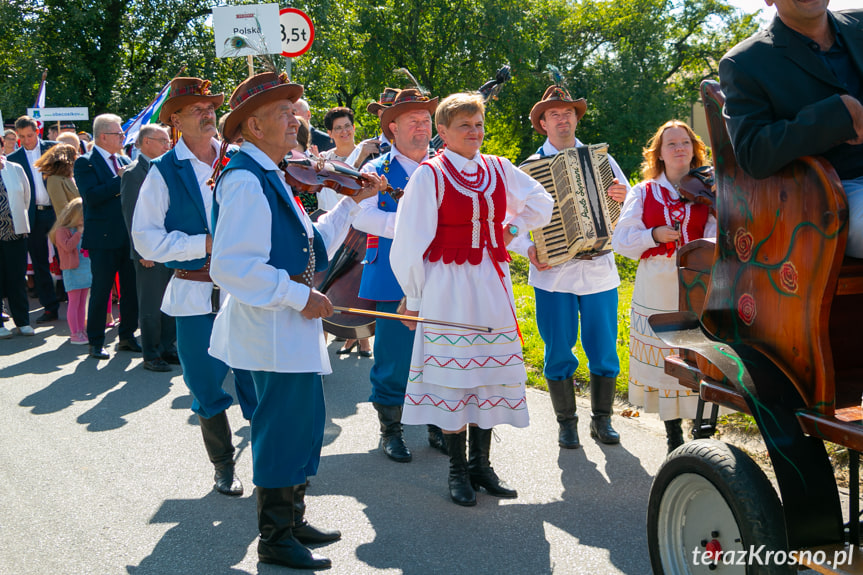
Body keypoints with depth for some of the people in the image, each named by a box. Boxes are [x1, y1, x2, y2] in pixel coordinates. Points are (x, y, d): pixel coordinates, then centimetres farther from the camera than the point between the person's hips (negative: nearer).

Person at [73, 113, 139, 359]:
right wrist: (120, 180, -17)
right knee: (101, 291, 0)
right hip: (103, 238, -6)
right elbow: (91, 195, -19)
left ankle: (127, 336, 22)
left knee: (130, 289, 9)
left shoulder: (124, 161, 14)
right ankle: (96, 342, 10)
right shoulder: (85, 163, -6)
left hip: (129, 235, 6)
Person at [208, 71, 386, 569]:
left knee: (302, 424, 18)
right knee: (286, 426, -1)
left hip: (292, 323, 10)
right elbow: (231, 266, -27)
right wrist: (299, 296, -22)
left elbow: (311, 245, 20)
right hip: (275, 326, -10)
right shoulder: (246, 179, -18)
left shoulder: (269, 177, 15)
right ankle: (276, 539, 14)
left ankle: (292, 520, 33)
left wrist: (353, 202, 17)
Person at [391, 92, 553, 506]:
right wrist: (413, 296, -4)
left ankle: (481, 463, 19)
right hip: (447, 288, -5)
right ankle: (457, 469, 10)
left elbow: (541, 203, 21)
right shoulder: (430, 174, -7)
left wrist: (513, 228, 9)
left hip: (491, 286, 5)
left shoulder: (498, 170, 7)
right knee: (453, 376, -1)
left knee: (490, 372, 7)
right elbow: (411, 239, -6)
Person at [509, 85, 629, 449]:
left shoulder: (601, 160, 10)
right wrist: (528, 250, -14)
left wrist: (623, 198, -12)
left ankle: (601, 420, 20)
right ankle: (566, 422, 18)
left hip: (599, 272, 1)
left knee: (604, 351, 5)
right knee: (559, 353, 4)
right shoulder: (530, 168, 5)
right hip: (554, 275, -1)